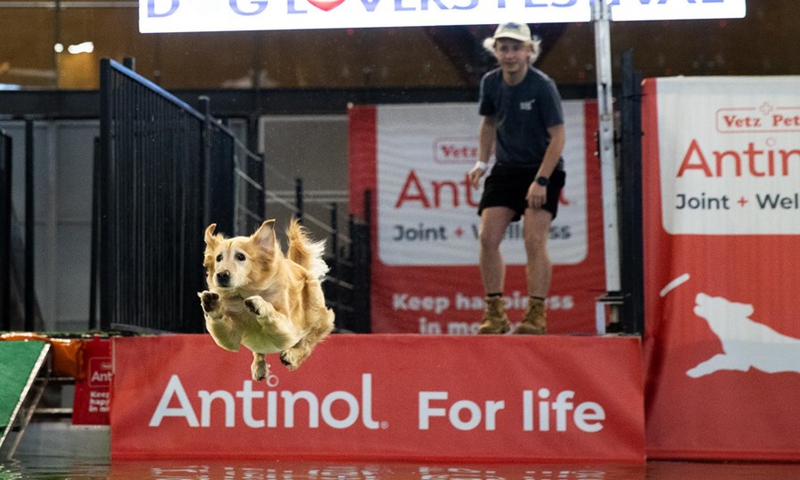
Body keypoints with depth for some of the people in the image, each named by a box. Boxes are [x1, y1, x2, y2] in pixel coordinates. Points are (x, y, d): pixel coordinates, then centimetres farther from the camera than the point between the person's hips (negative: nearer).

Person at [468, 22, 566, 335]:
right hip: (505, 169, 5)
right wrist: (482, 162, 9)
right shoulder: (490, 83, -1)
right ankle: (495, 314, 4)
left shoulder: (543, 86, -17)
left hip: (542, 169, -5)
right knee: (488, 237, -5)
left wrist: (541, 180, -22)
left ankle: (536, 315, -5)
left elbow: (557, 136, -16)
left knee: (534, 241, -13)